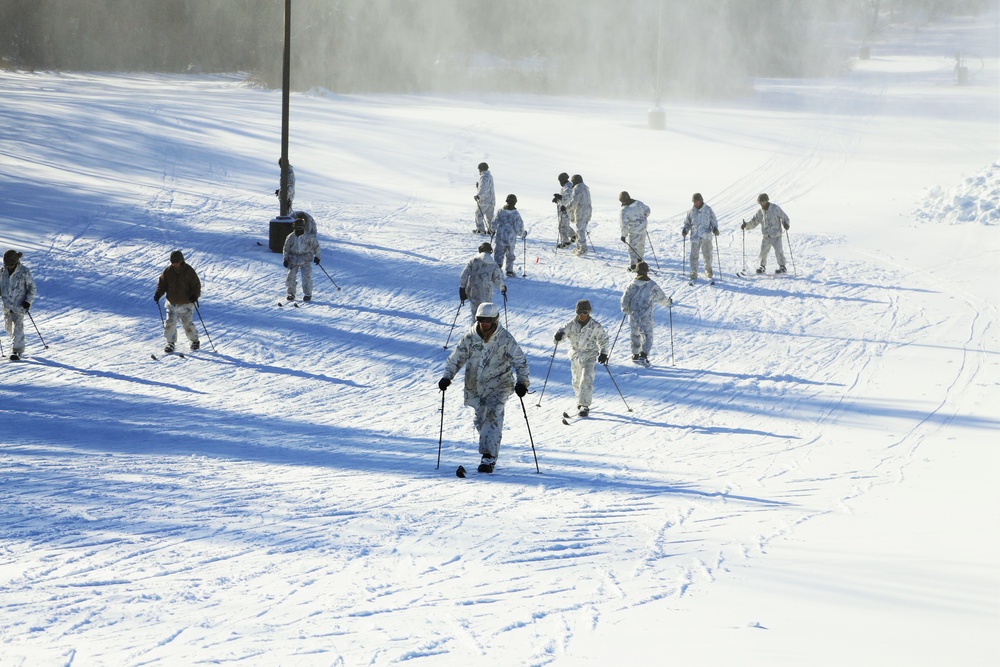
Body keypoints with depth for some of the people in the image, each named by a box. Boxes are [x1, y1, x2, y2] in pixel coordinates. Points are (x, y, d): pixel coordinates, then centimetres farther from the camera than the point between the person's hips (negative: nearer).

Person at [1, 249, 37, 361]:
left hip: (19, 305, -5)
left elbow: (32, 287, -2)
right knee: (9, 327, 12)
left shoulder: (24, 272, -8)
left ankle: (16, 351, -13)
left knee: (17, 327, -13)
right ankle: (19, 347, 31)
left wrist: (28, 301, -11)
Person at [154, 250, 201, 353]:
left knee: (187, 324, -3)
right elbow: (162, 283, 7)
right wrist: (158, 294, -11)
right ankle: (170, 343, 12)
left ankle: (194, 341, 19)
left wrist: (195, 295, -21)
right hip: (172, 304, 3)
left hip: (186, 304, -3)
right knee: (170, 324, -3)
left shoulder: (188, 271, -8)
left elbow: (196, 285, -4)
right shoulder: (168, 271, 0)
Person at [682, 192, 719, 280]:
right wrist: (685, 230, -2)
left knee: (707, 255, 2)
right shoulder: (691, 211, 7)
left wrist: (715, 229, -9)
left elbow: (714, 221, 9)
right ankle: (693, 273, 4)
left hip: (706, 236, -1)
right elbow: (687, 223, 17)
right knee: (694, 255, -4)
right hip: (695, 236, 1)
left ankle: (708, 272, 20)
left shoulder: (708, 210, 3)